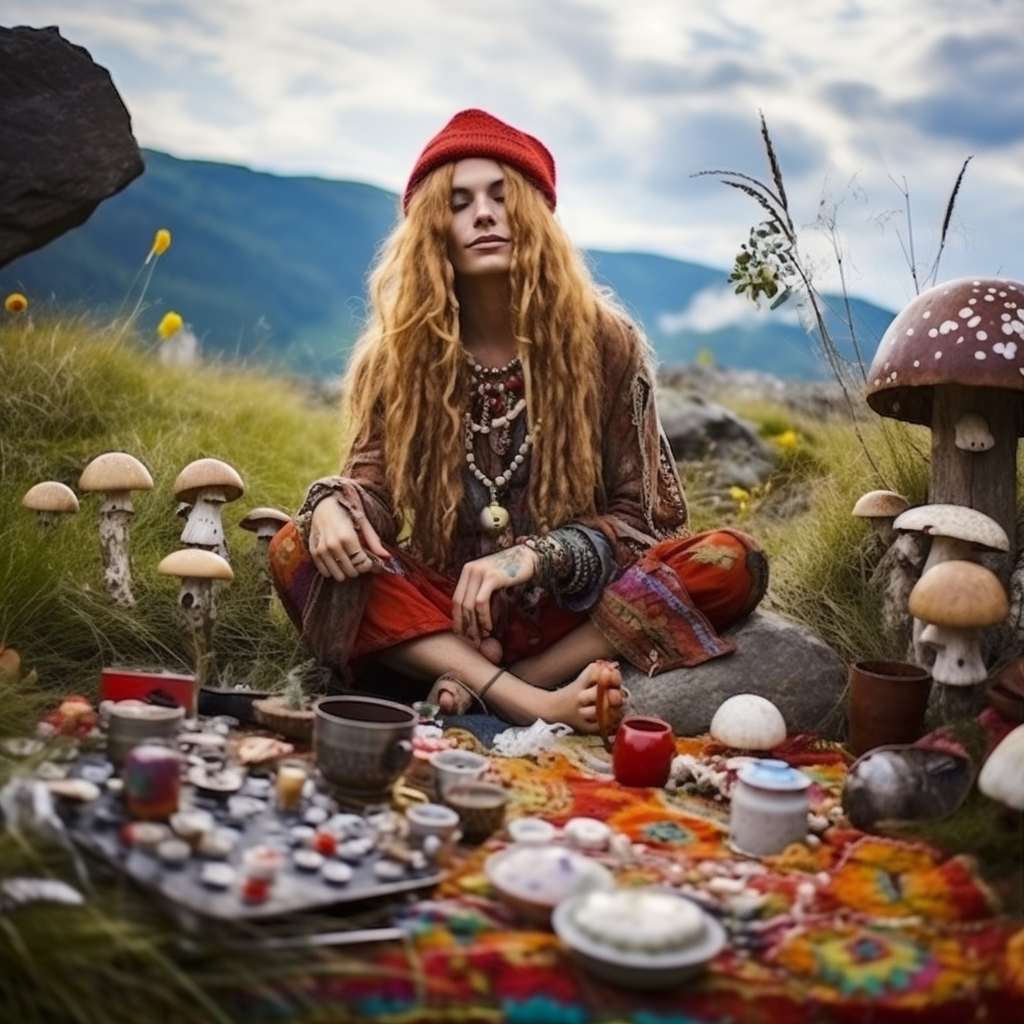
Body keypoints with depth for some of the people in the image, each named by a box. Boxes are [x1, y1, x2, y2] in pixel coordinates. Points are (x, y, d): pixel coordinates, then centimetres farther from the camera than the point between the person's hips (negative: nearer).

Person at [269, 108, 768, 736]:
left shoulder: (603, 342, -1)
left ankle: (473, 688, -27)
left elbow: (647, 514, -2)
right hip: (446, 615, 1)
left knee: (734, 562, -24)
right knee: (296, 551, -23)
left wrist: (537, 555, -19)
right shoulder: (397, 354, 4)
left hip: (573, 613, 0)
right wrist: (333, 503, -27)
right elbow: (374, 483, -3)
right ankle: (537, 704, -34)